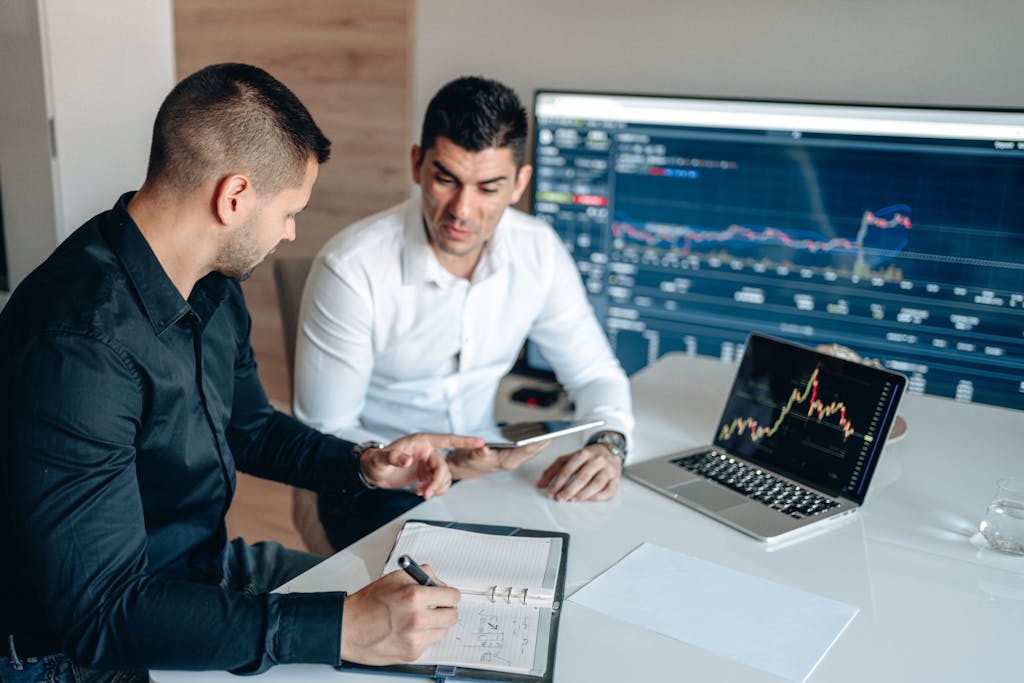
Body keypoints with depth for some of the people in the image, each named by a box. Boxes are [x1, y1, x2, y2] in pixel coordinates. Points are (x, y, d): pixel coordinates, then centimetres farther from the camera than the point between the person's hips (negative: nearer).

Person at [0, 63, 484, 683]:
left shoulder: (214, 286, -1)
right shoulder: (79, 344, -30)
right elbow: (101, 613, -31)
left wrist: (363, 466, -1)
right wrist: (341, 629, -34)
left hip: (208, 568, 8)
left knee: (428, 612, 5)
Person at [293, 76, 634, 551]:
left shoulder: (538, 251, -6)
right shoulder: (351, 269, -21)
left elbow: (594, 373, 4)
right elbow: (323, 434, -14)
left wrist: (608, 442, -18)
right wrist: (440, 466, -28)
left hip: (482, 468, 5)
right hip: (380, 486, -4)